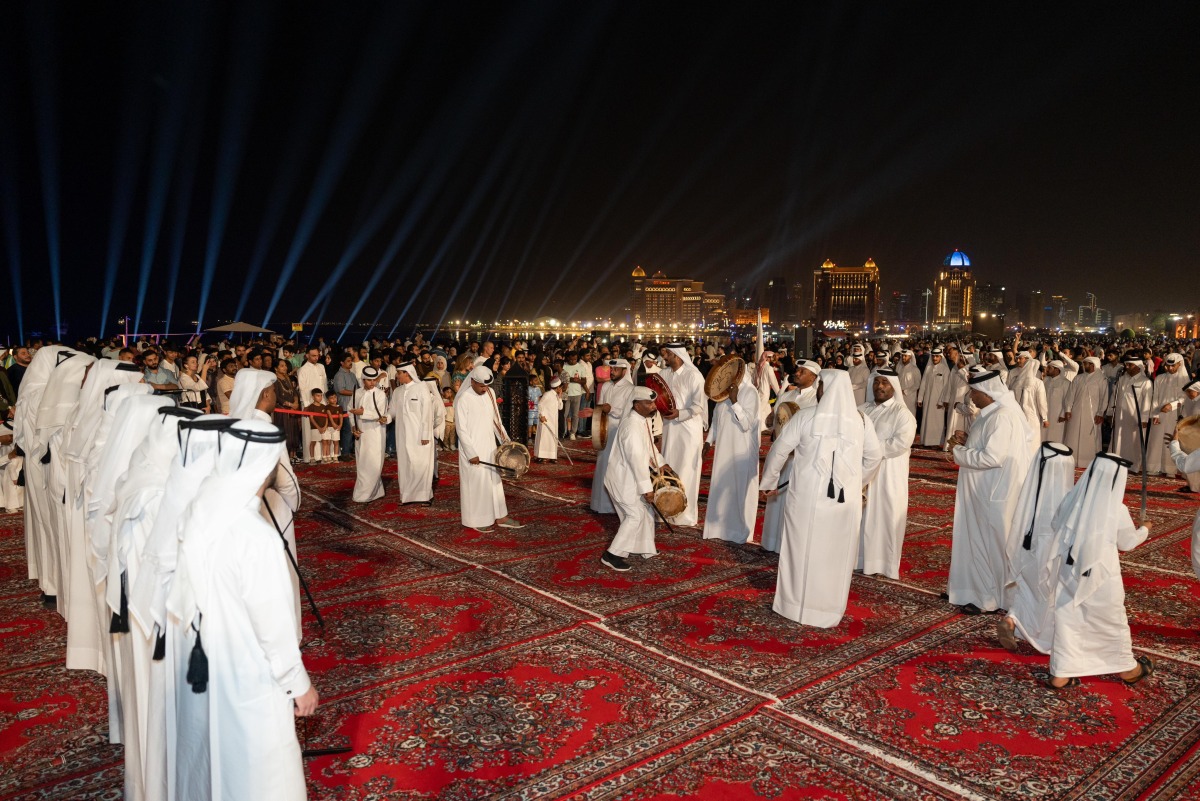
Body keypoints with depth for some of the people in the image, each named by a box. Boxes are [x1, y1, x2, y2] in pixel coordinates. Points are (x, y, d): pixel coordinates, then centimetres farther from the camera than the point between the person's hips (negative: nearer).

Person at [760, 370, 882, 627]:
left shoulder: (805, 416, -6)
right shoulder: (861, 421, 1)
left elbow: (779, 450, -2)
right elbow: (874, 457, 11)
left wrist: (768, 483, 11)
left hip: (808, 496, -2)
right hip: (846, 499, 2)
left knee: (802, 549, 12)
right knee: (837, 554, 12)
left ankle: (795, 604, 22)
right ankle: (829, 609, 22)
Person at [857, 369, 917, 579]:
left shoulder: (902, 414, -5)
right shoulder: (863, 409, 12)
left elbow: (901, 443, -18)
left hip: (887, 475, -5)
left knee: (884, 517, 1)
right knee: (861, 516, 10)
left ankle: (883, 563, 10)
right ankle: (860, 558, 21)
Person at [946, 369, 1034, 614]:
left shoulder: (1002, 417, -22)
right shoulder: (992, 414, 10)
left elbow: (992, 457, -27)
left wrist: (959, 453, -16)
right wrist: (967, 441, 2)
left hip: (993, 495, -10)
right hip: (982, 493, 10)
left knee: (990, 544, 2)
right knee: (978, 541, 17)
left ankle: (989, 598, 15)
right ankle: (977, 589, 28)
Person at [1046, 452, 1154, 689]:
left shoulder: (1072, 500, -8)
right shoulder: (1117, 510, -16)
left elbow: (1057, 527, 5)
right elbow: (1128, 542, 1)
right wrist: (1145, 529, 21)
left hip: (1069, 572, 3)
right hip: (1101, 576, -3)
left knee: (1067, 620, 10)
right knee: (1113, 622, 18)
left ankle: (1061, 674, 13)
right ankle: (1127, 668, 39)